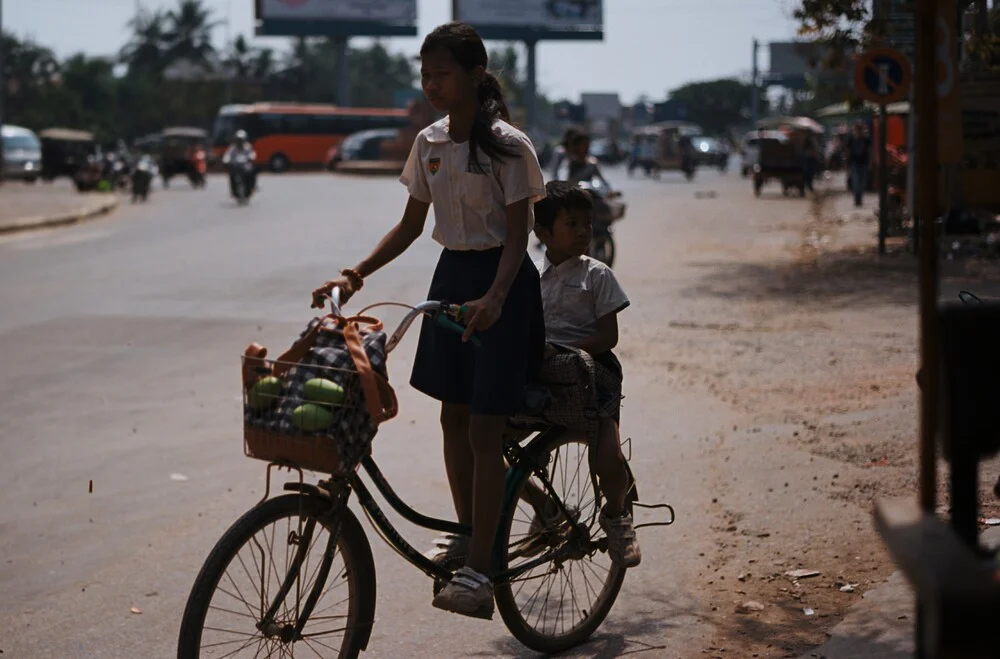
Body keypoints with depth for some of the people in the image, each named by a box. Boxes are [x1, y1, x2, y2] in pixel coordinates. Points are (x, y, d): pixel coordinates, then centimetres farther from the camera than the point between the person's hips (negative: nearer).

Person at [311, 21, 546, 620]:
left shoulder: (507, 145, -15)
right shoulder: (429, 143, 4)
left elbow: (517, 235, -17)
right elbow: (411, 225, 11)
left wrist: (494, 298, -32)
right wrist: (358, 273, 0)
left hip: (500, 283, -7)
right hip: (452, 276, 7)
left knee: (484, 429, -9)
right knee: (453, 417, 11)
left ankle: (480, 572, -9)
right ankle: (468, 537, 28)